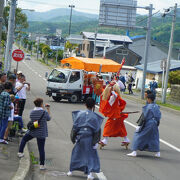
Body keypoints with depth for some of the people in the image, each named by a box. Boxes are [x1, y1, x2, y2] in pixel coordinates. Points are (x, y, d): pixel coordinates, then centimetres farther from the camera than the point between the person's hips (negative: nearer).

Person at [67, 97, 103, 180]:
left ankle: (71, 171, 26)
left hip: (80, 137, 2)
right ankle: (89, 173, -4)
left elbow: (75, 127, -1)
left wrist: (73, 138, 8)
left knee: (76, 153, 18)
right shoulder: (95, 117, -7)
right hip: (89, 138, -2)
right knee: (90, 155, 7)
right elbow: (97, 130, -5)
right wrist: (95, 141, 3)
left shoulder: (80, 114, -3)